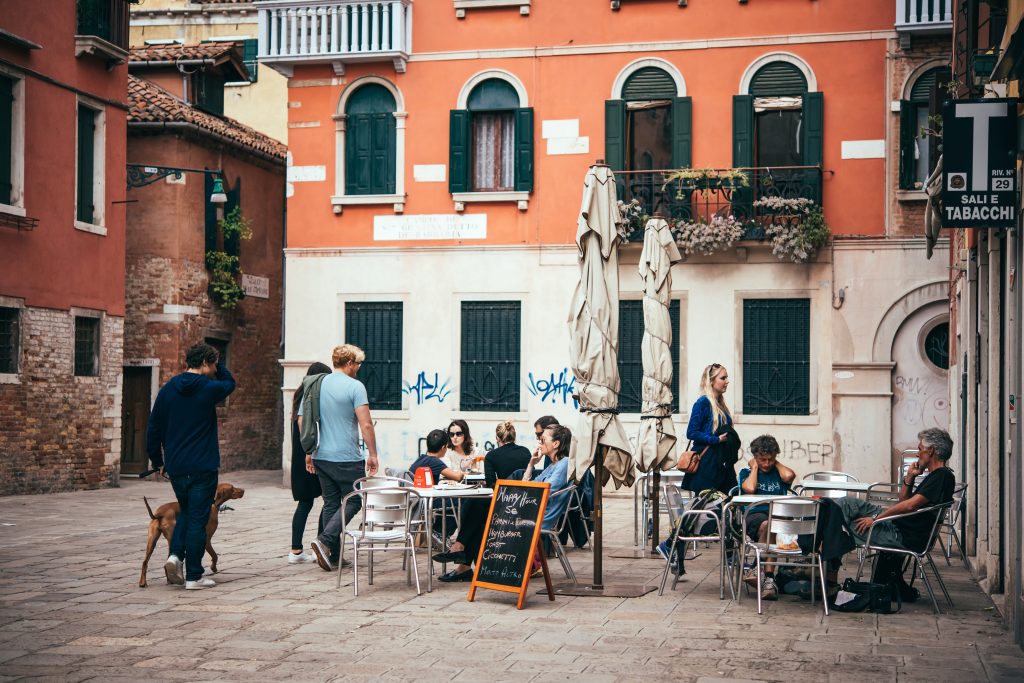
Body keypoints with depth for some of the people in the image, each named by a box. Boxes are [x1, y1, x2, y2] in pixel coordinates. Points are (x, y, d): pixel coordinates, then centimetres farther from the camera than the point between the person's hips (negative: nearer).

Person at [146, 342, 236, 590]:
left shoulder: (167, 389, 5)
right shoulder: (209, 388, -10)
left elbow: (153, 428, 8)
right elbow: (230, 383, 15)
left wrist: (157, 460, 18)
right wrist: (216, 362, 13)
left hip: (175, 467, 5)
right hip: (203, 467, -5)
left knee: (186, 512, 23)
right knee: (198, 519, 1)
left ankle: (175, 554, 2)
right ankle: (194, 576, 4)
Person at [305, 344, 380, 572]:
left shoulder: (317, 385, 8)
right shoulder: (354, 386, -10)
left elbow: (302, 421, 11)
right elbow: (365, 424, -15)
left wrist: (308, 452, 19)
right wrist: (372, 454, -7)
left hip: (322, 457, 6)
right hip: (347, 459, -6)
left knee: (331, 503, 13)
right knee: (352, 502, 5)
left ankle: (333, 555, 13)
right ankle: (324, 540, -13)